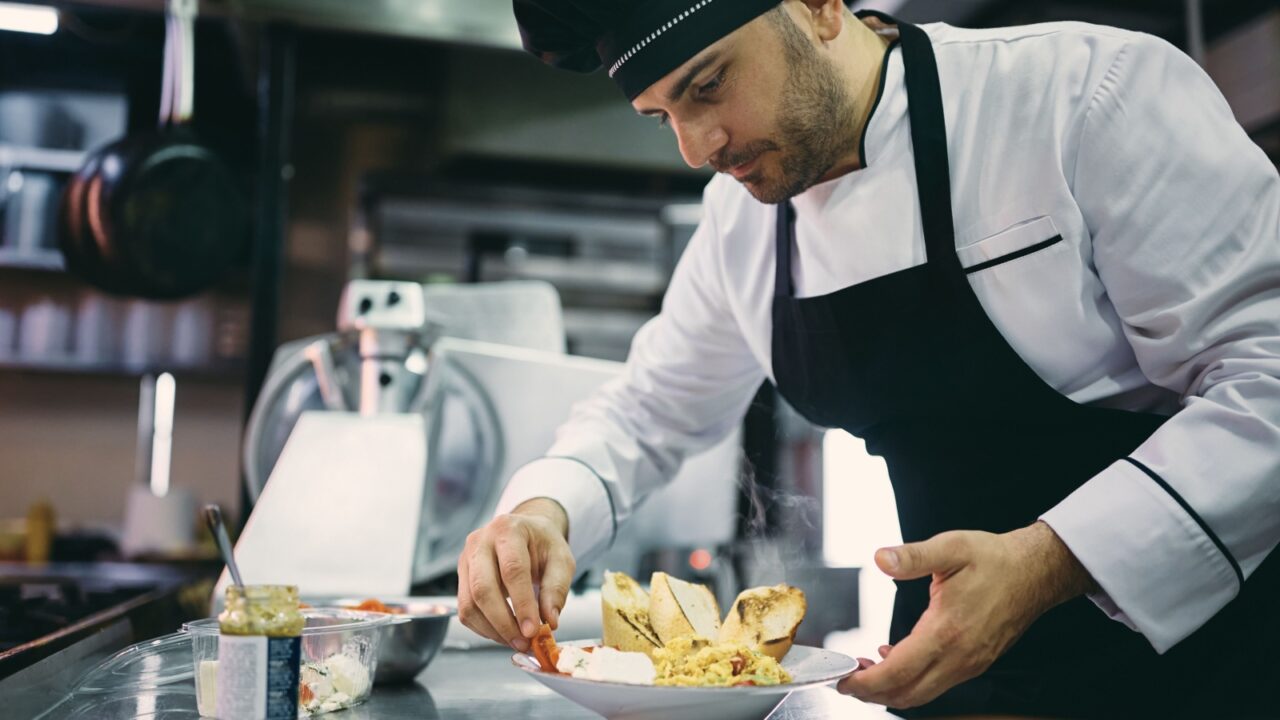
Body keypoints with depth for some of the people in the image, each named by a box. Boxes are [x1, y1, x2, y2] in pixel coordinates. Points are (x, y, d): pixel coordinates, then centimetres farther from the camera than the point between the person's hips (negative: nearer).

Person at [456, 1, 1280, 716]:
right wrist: (545, 509, -12)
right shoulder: (740, 217, 0)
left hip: (1186, 634, -4)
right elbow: (654, 408, 9)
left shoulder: (1095, 91, -19)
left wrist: (1051, 563, -33)